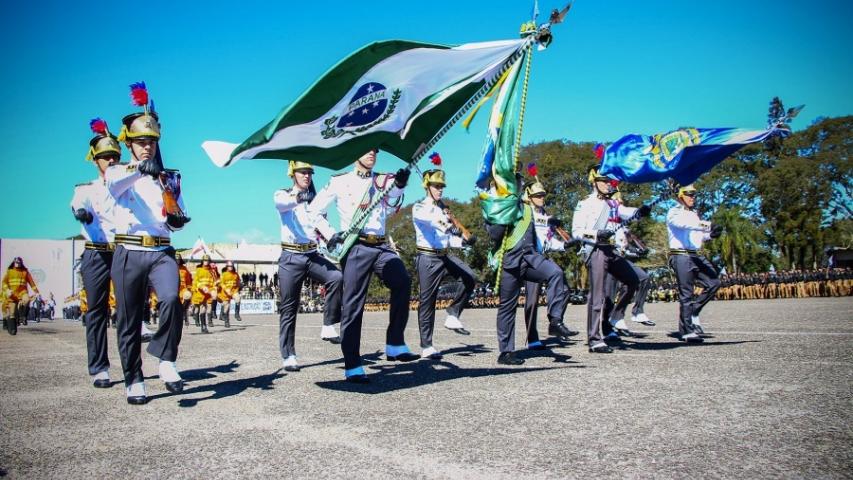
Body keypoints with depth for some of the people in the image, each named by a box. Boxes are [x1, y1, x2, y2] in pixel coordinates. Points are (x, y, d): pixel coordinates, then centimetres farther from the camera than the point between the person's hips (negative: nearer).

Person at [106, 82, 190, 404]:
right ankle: (134, 381, 16)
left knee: (171, 299, -26)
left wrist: (177, 219, -6)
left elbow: (177, 218, 20)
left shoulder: (170, 178, 16)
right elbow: (114, 184, -19)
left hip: (161, 252, 1)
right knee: (129, 322, 3)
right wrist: (139, 168, -39)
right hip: (129, 254, -1)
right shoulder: (119, 172, 8)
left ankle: (166, 361, -10)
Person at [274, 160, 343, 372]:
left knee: (337, 277, -25)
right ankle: (288, 356, 7)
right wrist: (298, 197, -45)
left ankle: (328, 328, -16)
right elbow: (282, 203, -24)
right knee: (288, 308, -2)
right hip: (291, 258, -3)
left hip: (312, 255, 3)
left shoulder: (314, 199, 16)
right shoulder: (282, 194, 1)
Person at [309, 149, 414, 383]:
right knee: (353, 305, -4)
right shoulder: (340, 181, 9)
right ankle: (352, 366, 2)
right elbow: (314, 210, 12)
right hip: (355, 248, -3)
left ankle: (395, 345, -17)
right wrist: (330, 234, 0)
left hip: (381, 247, 3)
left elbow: (390, 209, 1)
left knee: (402, 281, -23)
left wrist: (399, 185, -13)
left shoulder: (383, 181, 17)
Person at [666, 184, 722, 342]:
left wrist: (711, 234, -1)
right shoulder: (674, 213, -2)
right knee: (686, 294, -7)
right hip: (681, 256, -8)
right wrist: (708, 225, -34)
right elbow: (684, 223, -23)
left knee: (714, 283, -2)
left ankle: (693, 311, 12)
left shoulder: (694, 214, 23)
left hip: (696, 256, 8)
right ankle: (687, 331, -2)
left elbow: (698, 235, 22)